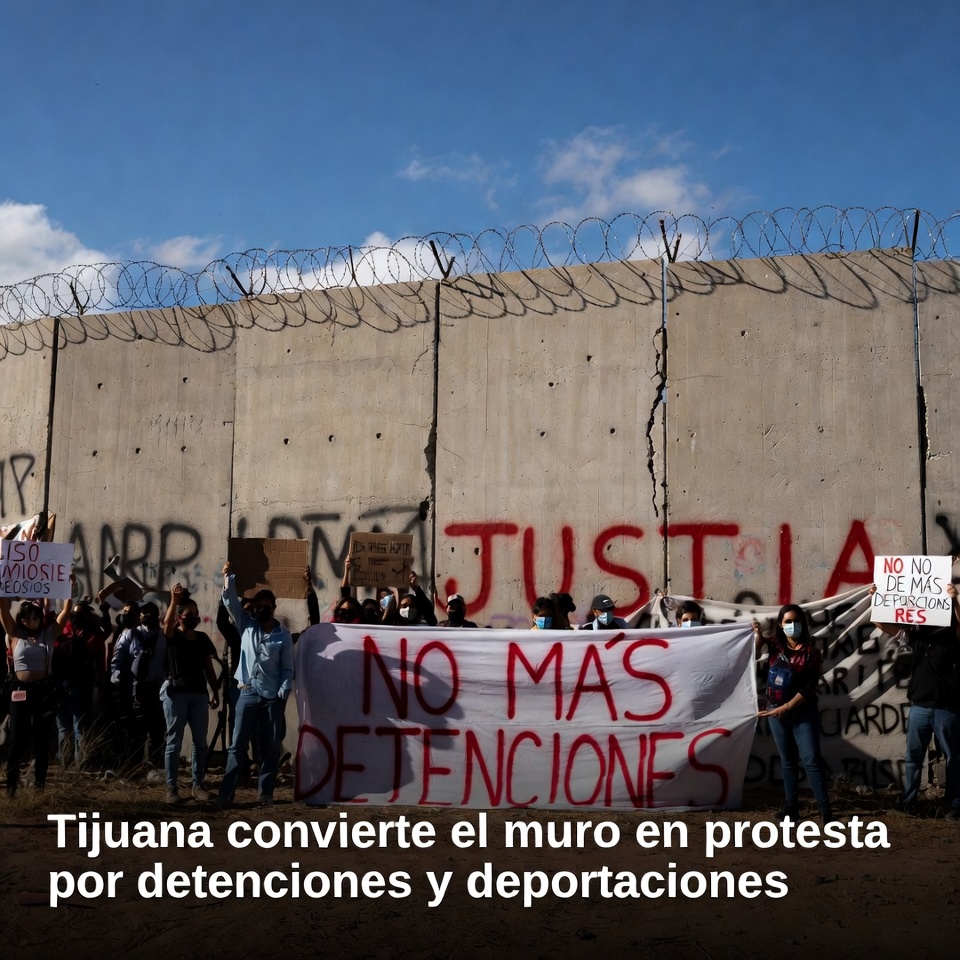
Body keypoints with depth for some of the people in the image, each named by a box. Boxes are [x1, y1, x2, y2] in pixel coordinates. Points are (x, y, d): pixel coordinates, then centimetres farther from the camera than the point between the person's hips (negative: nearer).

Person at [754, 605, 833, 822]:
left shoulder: (811, 652, -12)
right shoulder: (775, 645, -2)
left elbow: (808, 689, -15)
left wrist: (785, 708, -20)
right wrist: (758, 634, -9)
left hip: (803, 713, -4)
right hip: (776, 711, 4)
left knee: (811, 761, -7)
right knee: (787, 761, 12)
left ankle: (826, 810, -5)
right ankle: (791, 807, 19)